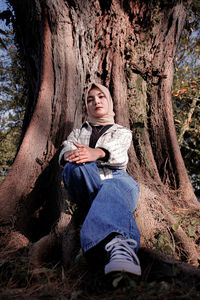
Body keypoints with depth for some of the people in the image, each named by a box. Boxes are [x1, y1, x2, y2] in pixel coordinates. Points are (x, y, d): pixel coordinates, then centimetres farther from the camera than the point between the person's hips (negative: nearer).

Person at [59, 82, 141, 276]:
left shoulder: (123, 132, 25)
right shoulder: (78, 132, 32)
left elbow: (117, 150, -1)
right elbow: (67, 148, 7)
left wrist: (98, 152, -28)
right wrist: (69, 154, -22)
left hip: (116, 177, -1)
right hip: (83, 186, 1)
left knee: (113, 189, -40)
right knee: (77, 165, -35)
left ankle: (120, 252, -70)